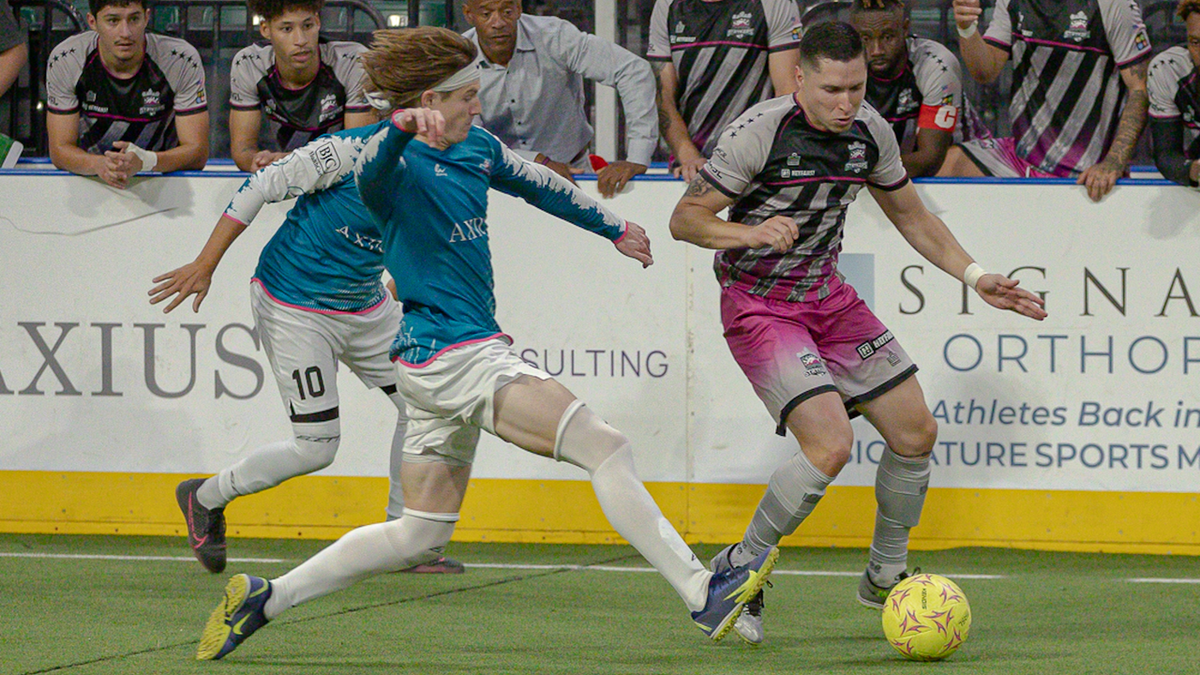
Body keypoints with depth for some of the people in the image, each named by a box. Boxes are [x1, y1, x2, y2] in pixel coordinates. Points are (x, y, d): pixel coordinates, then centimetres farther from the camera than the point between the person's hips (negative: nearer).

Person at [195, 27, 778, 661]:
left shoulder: (477, 148, 12)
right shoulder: (403, 168, -15)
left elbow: (538, 183, 29)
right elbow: (372, 169, -39)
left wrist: (612, 228, 40)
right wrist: (403, 128, -61)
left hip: (470, 353, 10)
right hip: (448, 354, -10)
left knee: (419, 536, 14)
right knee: (604, 447, -15)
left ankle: (264, 598, 16)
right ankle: (703, 596, -17)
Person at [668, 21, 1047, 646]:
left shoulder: (869, 132, -2)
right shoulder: (759, 132, -21)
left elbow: (911, 217, 15)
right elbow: (685, 219, -16)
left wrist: (975, 278, 6)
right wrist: (752, 233, -33)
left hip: (829, 299, 7)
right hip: (759, 307, -7)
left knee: (916, 433, 5)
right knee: (830, 444, -23)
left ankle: (884, 577, 27)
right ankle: (737, 572, -4)